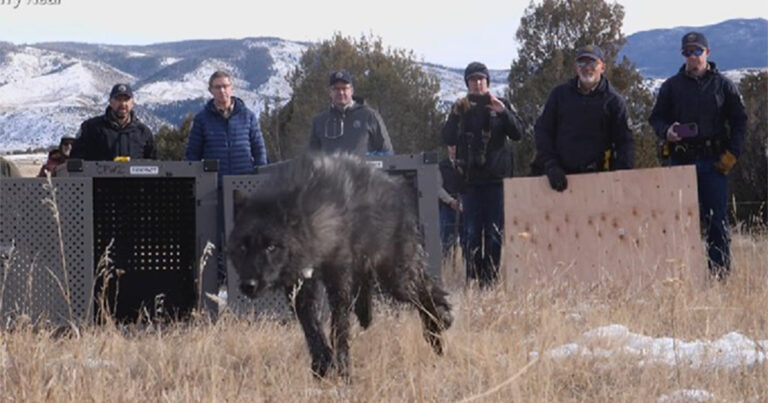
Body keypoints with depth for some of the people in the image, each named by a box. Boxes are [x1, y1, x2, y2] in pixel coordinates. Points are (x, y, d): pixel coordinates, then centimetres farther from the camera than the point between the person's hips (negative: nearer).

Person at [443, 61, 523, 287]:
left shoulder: (501, 106, 9)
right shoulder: (460, 108, 11)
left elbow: (517, 133, -3)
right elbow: (448, 139, 0)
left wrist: (503, 112, -18)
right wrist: (456, 115, -14)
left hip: (496, 177, -1)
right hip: (470, 178, 1)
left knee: (494, 232, -2)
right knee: (472, 232, -2)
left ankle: (491, 277, 1)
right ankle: (473, 278, -1)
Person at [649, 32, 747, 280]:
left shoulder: (723, 85, 9)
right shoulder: (671, 86, 12)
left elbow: (739, 121, 10)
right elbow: (656, 118, 15)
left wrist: (732, 153, -1)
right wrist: (666, 131, -8)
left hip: (714, 162, -1)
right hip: (681, 160, 1)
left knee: (716, 219, -3)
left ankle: (721, 270, 1)